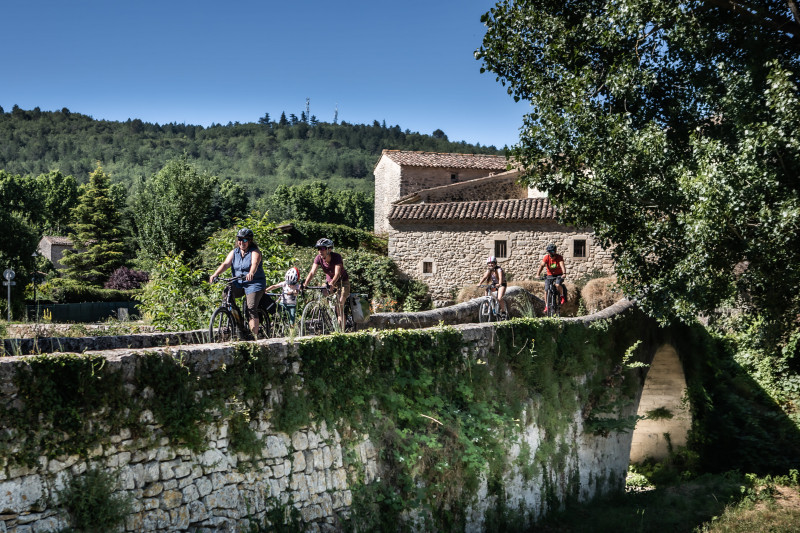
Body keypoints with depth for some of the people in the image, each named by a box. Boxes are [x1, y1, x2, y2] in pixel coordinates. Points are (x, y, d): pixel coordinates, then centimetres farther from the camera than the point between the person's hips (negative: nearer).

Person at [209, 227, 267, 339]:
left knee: (252, 309, -17)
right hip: (238, 283, 5)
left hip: (254, 283, -5)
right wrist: (215, 274, -24)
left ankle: (254, 336, -14)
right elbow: (225, 264, -5)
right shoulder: (234, 252, 9)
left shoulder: (255, 252, -6)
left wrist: (251, 273, -50)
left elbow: (254, 264, -27)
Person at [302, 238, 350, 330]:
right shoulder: (318, 258, -17)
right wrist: (305, 284, -44)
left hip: (342, 282, -5)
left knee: (340, 304, -19)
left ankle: (341, 331, -16)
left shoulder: (336, 257, -29)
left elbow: (337, 274, -40)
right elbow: (312, 272, -27)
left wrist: (331, 284, -59)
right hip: (329, 281, 5)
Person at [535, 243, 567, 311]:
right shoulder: (546, 257, -12)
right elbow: (541, 266, -24)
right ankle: (546, 306, 3)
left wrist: (564, 274, -50)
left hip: (559, 275, -2)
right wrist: (538, 274, -40)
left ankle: (562, 296, -4)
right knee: (546, 290, -9)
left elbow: (562, 265, -31)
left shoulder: (559, 257, -16)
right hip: (549, 275, 2)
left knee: (557, 285, -32)